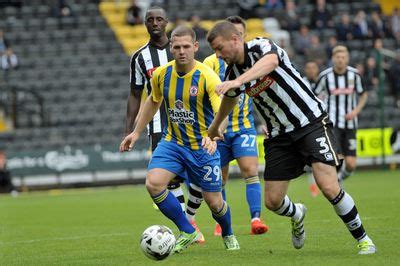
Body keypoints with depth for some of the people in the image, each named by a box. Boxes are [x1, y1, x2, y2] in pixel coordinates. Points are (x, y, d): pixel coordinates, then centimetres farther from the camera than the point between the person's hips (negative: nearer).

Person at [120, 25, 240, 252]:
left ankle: (228, 235, 39)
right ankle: (187, 232, -1)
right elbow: (153, 101, 15)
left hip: (203, 146, -3)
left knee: (214, 201, 3)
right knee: (153, 183, -20)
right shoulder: (161, 74, -6)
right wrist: (137, 132, 16)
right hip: (172, 142, 3)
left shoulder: (207, 76, -21)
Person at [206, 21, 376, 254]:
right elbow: (230, 99, 28)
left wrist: (238, 81, -55)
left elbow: (270, 62, -40)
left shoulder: (262, 46, -14)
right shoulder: (232, 72, 5)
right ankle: (297, 215, 36)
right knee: (272, 201, -1)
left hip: (312, 122, -6)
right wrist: (215, 127, 46)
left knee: (329, 188, -21)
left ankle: (363, 239, -2)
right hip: (280, 136, 6)